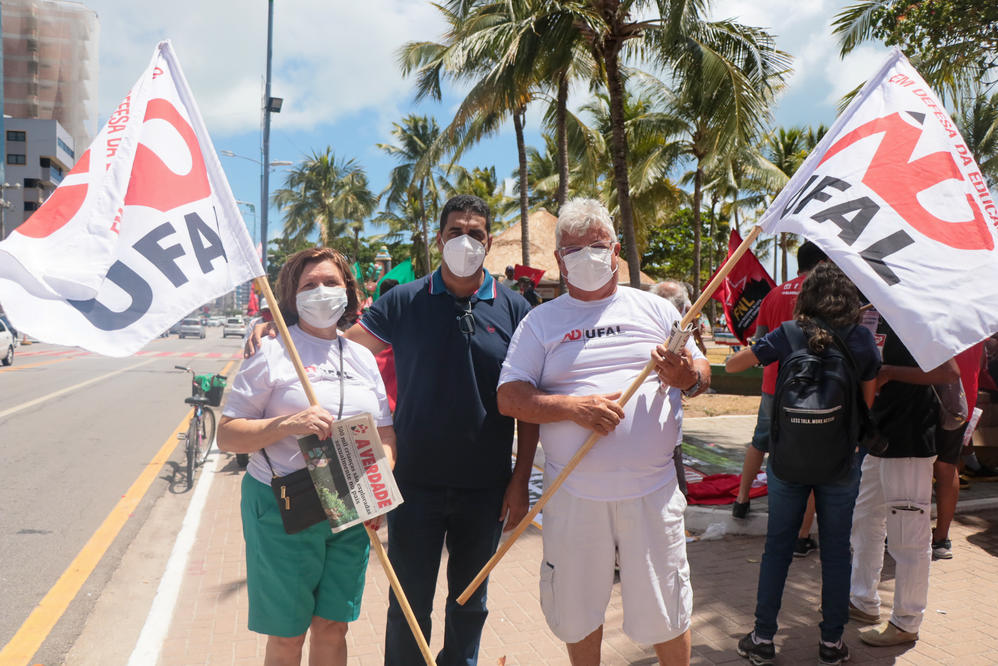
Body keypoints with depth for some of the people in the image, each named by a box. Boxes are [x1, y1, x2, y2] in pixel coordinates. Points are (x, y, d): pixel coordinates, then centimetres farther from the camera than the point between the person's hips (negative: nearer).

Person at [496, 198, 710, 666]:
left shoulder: (656, 309, 7)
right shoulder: (541, 321, 3)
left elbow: (703, 376, 10)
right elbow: (509, 397, -4)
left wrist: (688, 376, -14)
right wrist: (574, 407, -18)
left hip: (652, 488, 1)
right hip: (574, 494, 0)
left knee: (665, 610, 12)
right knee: (577, 609, 15)